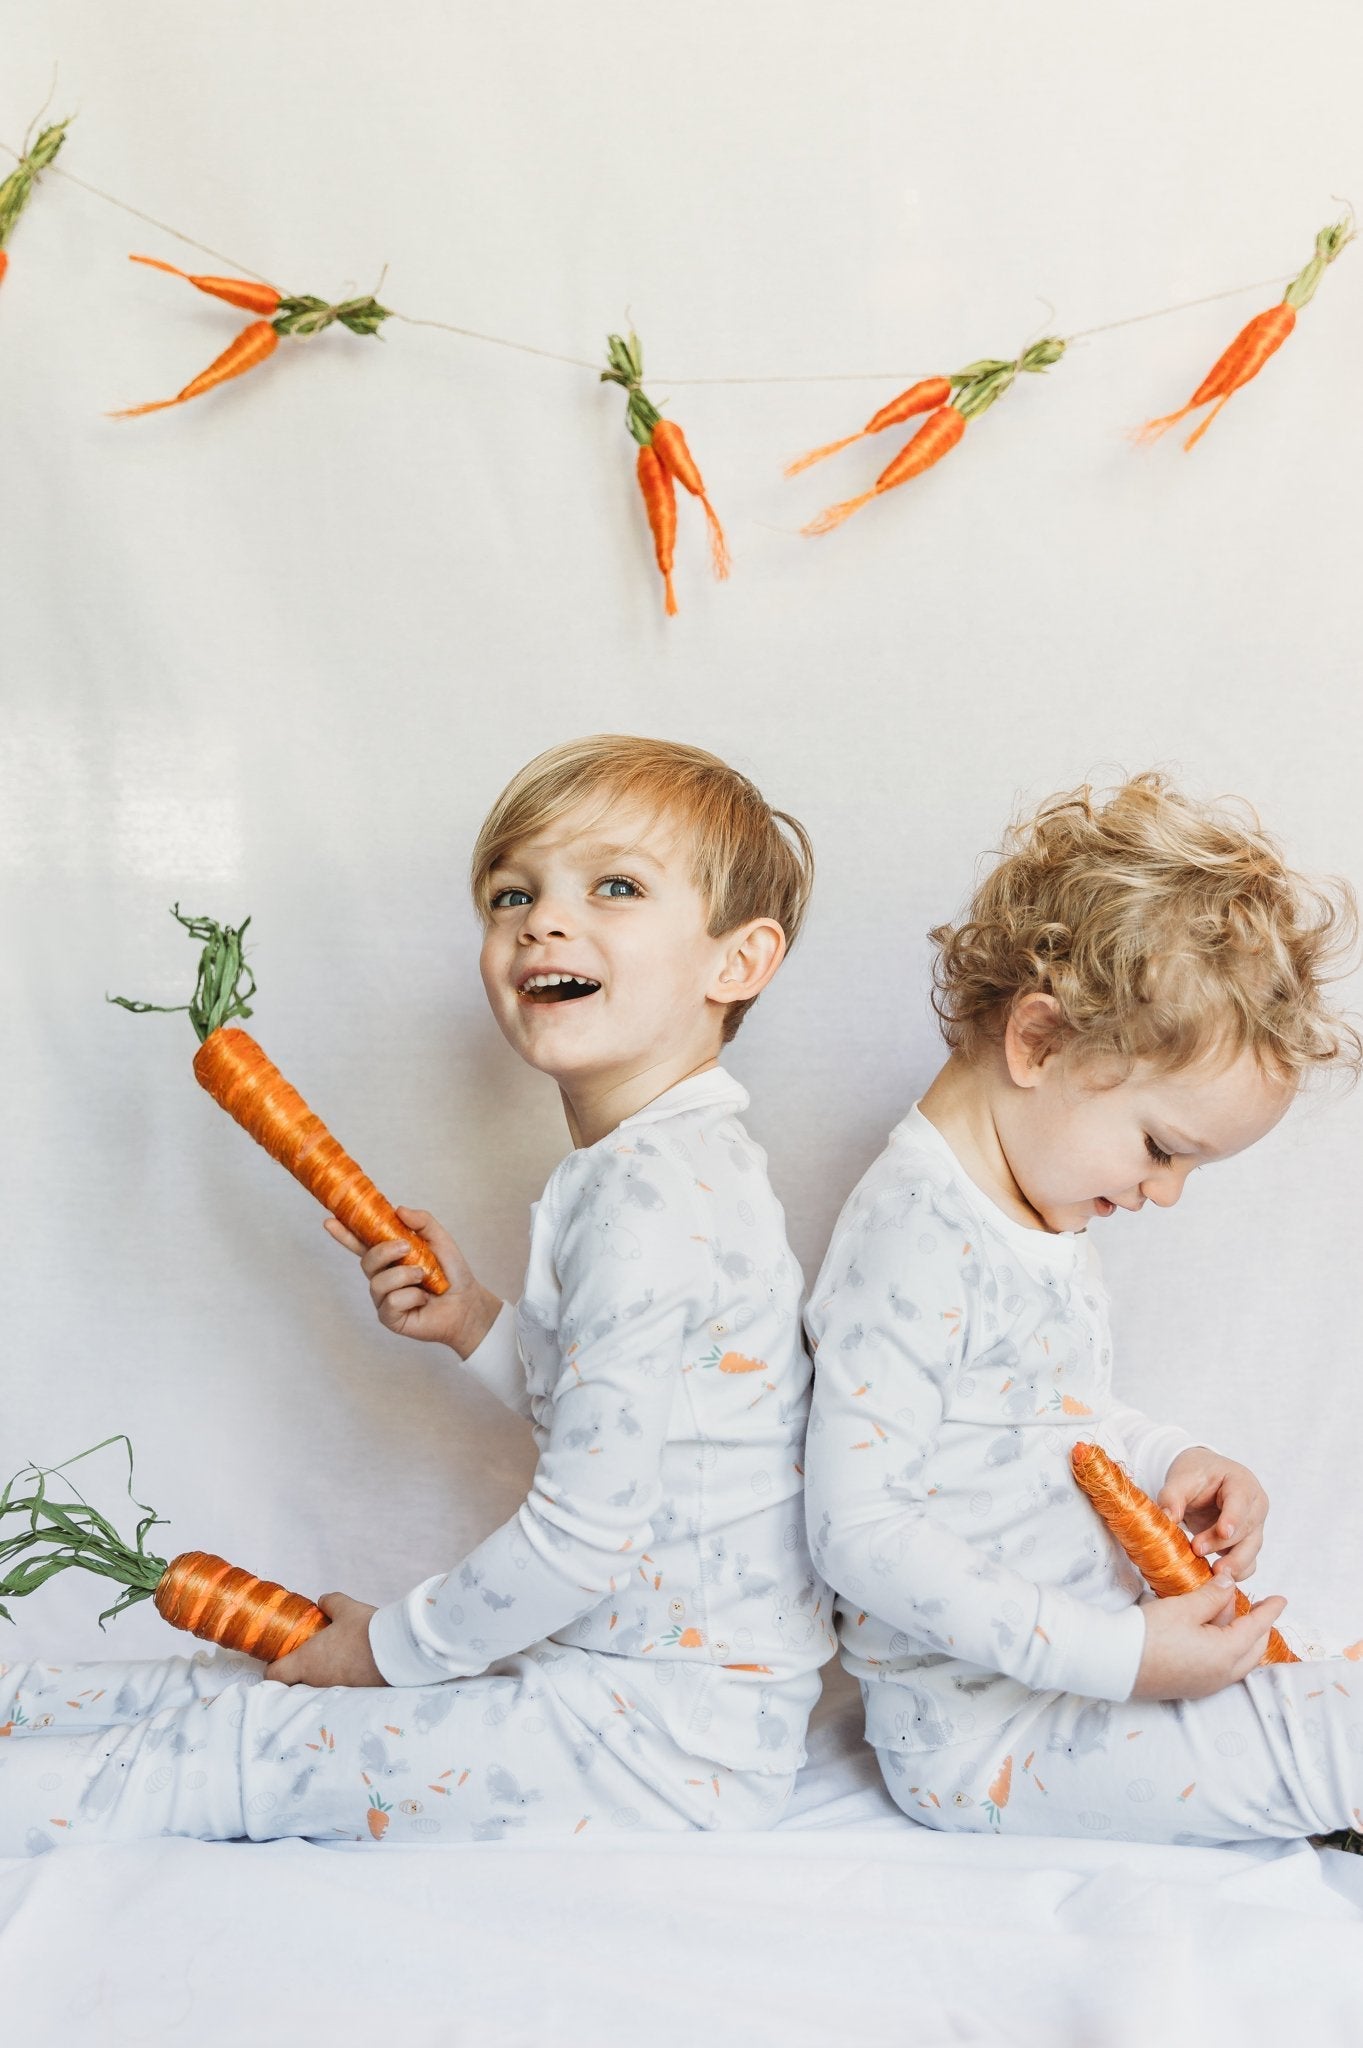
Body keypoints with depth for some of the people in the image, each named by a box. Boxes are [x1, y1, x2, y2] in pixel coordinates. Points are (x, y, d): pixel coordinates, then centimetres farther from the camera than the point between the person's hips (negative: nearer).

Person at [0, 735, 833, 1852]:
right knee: (252, 1685, 16)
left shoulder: (653, 1197, -26)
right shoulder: (675, 1162, 6)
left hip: (670, 1734, -9)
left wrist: (391, 1645, -10)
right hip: (624, 1651, 9)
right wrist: (477, 1324, 2)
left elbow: (590, 1531, -25)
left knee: (247, 1750, -2)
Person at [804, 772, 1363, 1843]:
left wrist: (1171, 1461, 1)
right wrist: (1119, 1656, -27)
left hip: (1083, 1660, 9)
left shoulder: (1044, 1196, 6)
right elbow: (857, 1529, -28)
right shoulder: (916, 1239, -26)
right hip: (977, 1731, -9)